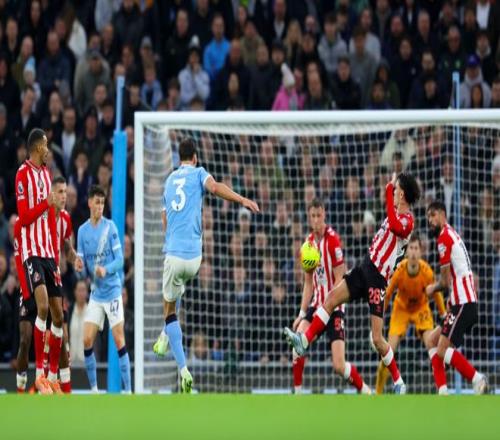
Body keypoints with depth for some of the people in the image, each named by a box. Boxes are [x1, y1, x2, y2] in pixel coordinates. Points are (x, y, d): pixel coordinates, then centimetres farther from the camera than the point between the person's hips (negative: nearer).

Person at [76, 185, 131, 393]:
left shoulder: (110, 227, -7)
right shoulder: (83, 231, 4)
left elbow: (120, 260, -9)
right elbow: (83, 269, 6)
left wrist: (106, 270, -28)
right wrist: (80, 268, -17)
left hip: (112, 292, -4)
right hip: (95, 294, 4)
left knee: (119, 341, -8)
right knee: (87, 341, -2)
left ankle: (128, 390, -5)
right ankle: (93, 388, 10)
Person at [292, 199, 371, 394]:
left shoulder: (332, 239, -12)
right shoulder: (309, 242, 8)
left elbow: (339, 279, -13)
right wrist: (302, 313, 9)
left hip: (334, 306, -6)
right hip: (316, 304, 6)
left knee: (339, 365, -12)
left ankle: (367, 393, 12)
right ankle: (297, 394, -10)